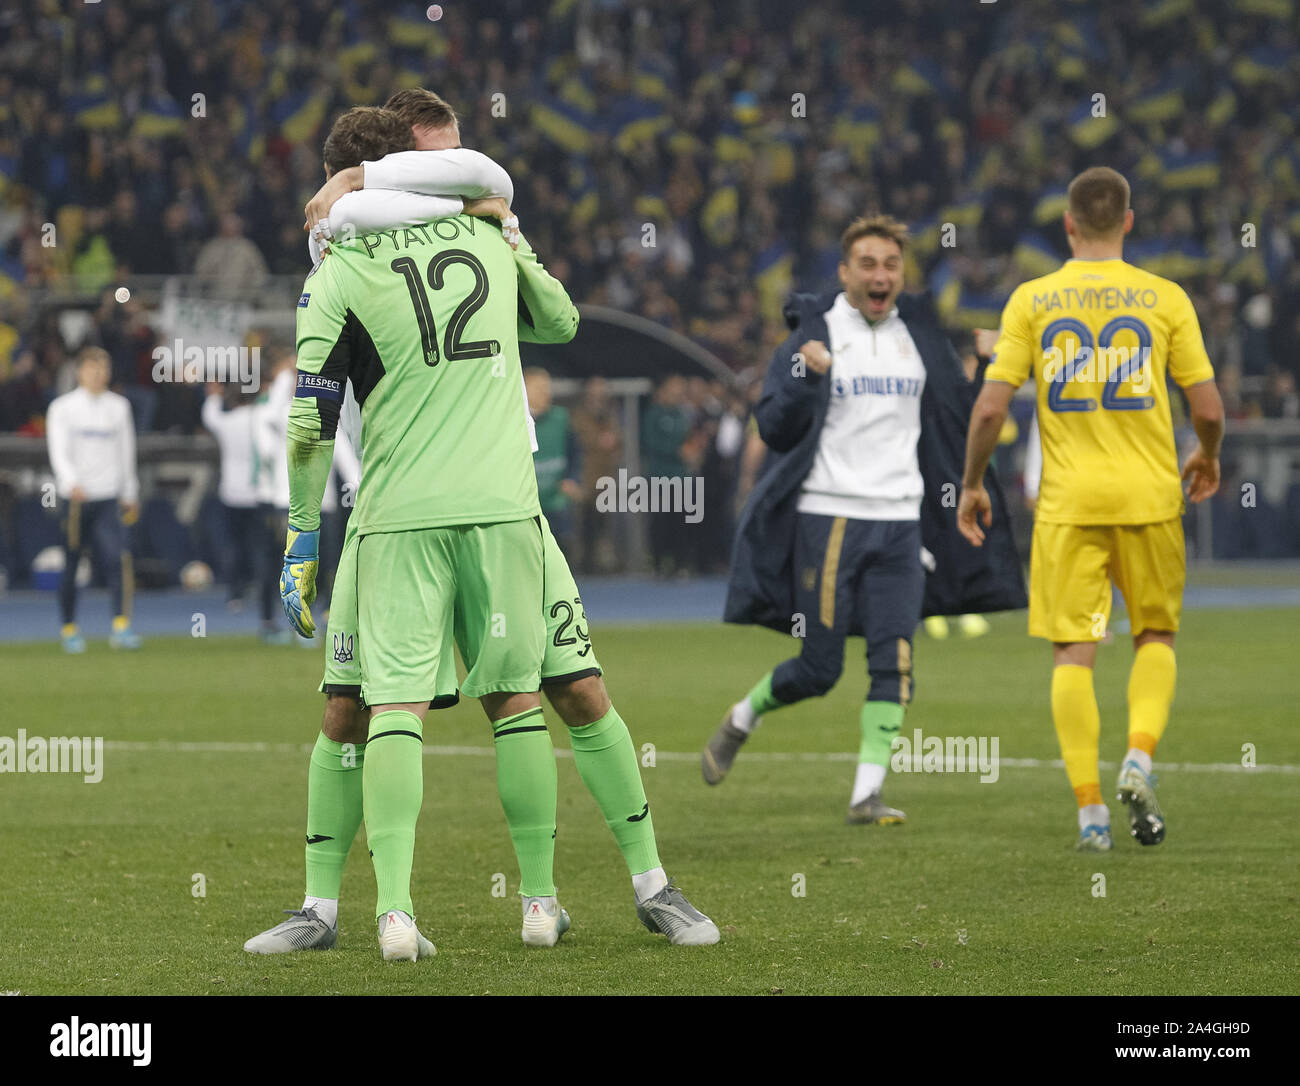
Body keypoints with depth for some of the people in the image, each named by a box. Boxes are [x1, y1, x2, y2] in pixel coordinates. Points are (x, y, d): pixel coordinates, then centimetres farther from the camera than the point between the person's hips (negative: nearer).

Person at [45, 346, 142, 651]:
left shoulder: (119, 406, 11)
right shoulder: (63, 407, 1)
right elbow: (59, 452, -10)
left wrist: (130, 494, 20)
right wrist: (72, 482, -27)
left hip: (109, 499, 1)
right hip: (75, 499, -1)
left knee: (118, 558, -17)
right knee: (71, 567, 6)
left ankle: (121, 626, -20)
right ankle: (69, 628, 21)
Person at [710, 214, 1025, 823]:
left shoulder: (919, 336, 10)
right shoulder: (812, 336, -2)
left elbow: (958, 418, 16)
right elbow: (774, 427, -6)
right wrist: (807, 379, -21)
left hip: (900, 522, 3)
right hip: (828, 520, -3)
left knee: (893, 662, -9)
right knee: (819, 669, -1)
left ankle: (866, 794, -8)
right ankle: (740, 720, 27)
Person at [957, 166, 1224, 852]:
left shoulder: (1032, 300, 0)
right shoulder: (1165, 298, 0)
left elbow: (990, 407, -4)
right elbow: (1208, 409, -1)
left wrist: (971, 486, 10)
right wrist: (1206, 457, 21)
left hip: (1068, 500, 0)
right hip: (1149, 493, 0)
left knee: (1073, 654, 3)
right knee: (1155, 636, 17)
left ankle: (1089, 808, -4)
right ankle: (1140, 756, -7)